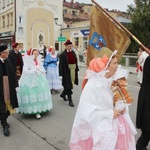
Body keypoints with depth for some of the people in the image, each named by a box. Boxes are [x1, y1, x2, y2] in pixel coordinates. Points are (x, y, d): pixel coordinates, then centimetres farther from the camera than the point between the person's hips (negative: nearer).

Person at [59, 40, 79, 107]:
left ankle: (63, 94, 43)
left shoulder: (73, 52, 7)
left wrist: (76, 69, 11)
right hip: (67, 72, -7)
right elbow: (61, 65, -15)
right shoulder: (63, 54, -12)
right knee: (68, 86, 0)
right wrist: (61, 74, -17)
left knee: (70, 85, 19)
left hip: (73, 71, 7)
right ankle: (70, 101, 9)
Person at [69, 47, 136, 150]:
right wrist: (110, 114, -21)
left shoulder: (108, 81, 1)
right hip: (98, 129, -7)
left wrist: (119, 107, -5)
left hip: (110, 124, 7)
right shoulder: (92, 85, -24)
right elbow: (86, 113, -26)